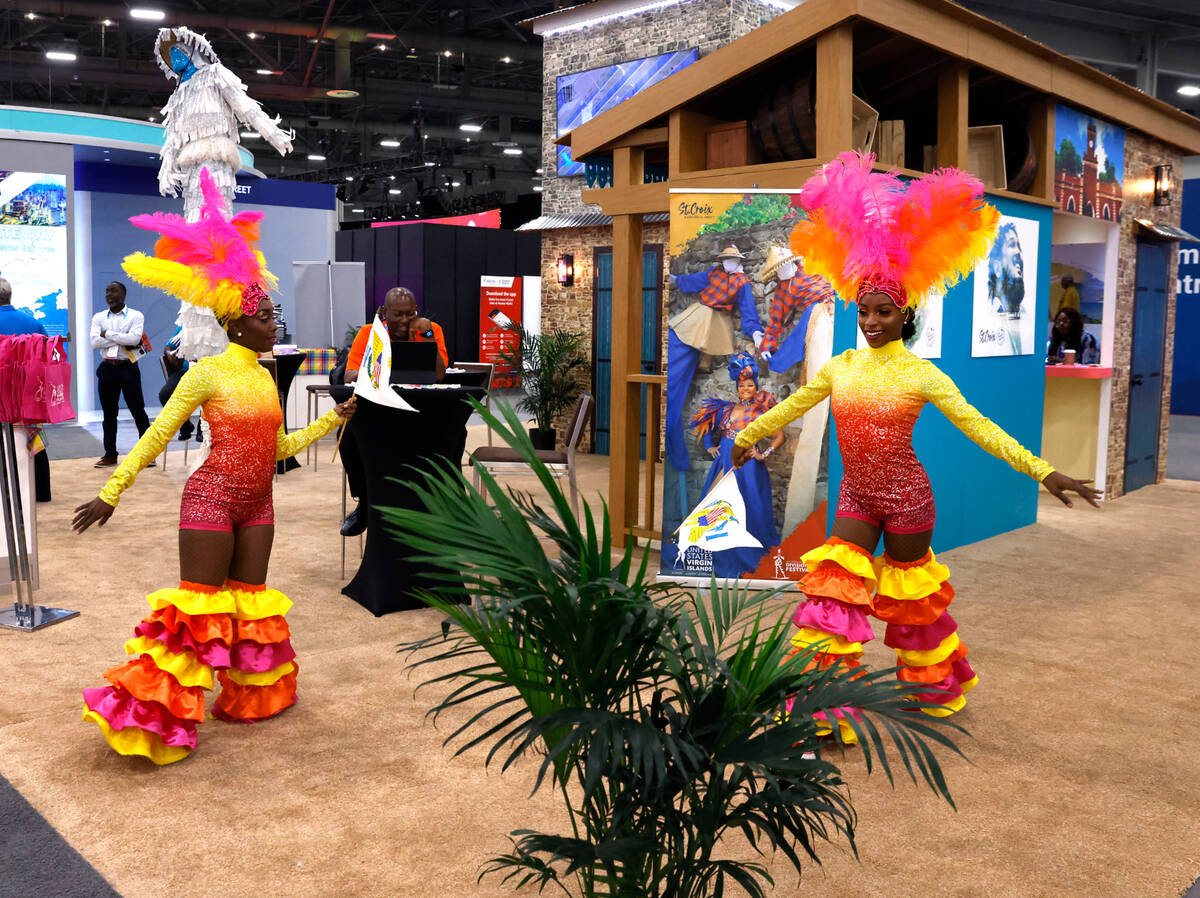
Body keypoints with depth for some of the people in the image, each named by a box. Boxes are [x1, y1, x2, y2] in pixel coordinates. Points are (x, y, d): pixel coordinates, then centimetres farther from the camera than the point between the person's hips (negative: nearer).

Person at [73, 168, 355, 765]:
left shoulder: (265, 377, 12)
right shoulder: (208, 373, -9)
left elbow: (279, 448, 16)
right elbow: (157, 436, -8)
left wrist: (334, 419, 16)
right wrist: (111, 493, -10)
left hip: (256, 503, 7)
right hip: (212, 498, -7)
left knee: (249, 601, 13)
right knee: (197, 604, -5)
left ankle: (250, 695, 26)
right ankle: (153, 716, 5)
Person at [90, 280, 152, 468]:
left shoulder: (135, 316, 1)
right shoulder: (98, 317, 9)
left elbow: (135, 338, -17)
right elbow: (95, 342, -6)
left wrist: (108, 334, -11)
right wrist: (124, 341, -12)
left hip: (128, 368, -3)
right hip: (107, 368, 3)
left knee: (138, 411, -2)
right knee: (109, 413, 8)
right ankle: (110, 454, 15)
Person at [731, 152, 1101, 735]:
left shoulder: (920, 375, -12)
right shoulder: (839, 367, 0)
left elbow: (978, 426, -16)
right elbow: (790, 407, 14)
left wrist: (1041, 470, -22)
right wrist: (746, 437, 24)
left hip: (906, 498, -3)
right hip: (856, 497, 4)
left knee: (911, 594, 11)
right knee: (836, 591, -5)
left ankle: (934, 687, 36)